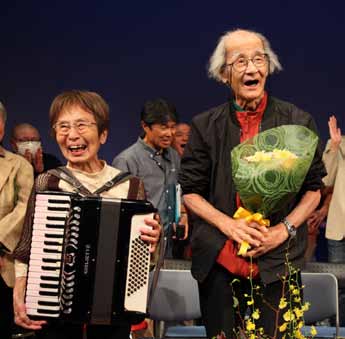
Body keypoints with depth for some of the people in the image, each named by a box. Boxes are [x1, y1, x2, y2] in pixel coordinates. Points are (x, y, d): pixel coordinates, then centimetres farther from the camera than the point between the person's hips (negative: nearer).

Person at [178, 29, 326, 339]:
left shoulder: (298, 122, 1)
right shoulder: (206, 125, 4)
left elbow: (313, 190, 6)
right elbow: (190, 191, 6)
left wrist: (282, 230, -9)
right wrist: (228, 224, -10)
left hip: (277, 262, -1)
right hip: (217, 262, 1)